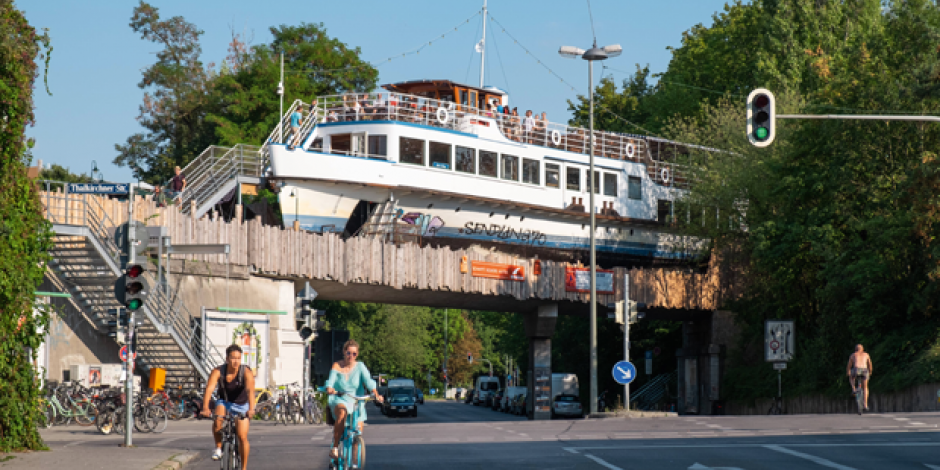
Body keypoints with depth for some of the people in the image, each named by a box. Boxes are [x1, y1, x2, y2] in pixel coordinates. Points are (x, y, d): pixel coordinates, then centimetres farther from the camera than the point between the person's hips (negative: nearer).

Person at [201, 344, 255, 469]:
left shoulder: (246, 372, -24)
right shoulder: (218, 372, -21)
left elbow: (250, 390, -39)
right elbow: (209, 388, -33)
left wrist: (251, 409, -55)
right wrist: (205, 408, -49)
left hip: (241, 405, -1)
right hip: (224, 402, 1)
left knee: (242, 437, -11)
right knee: (217, 420, -32)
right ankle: (218, 447, -7)